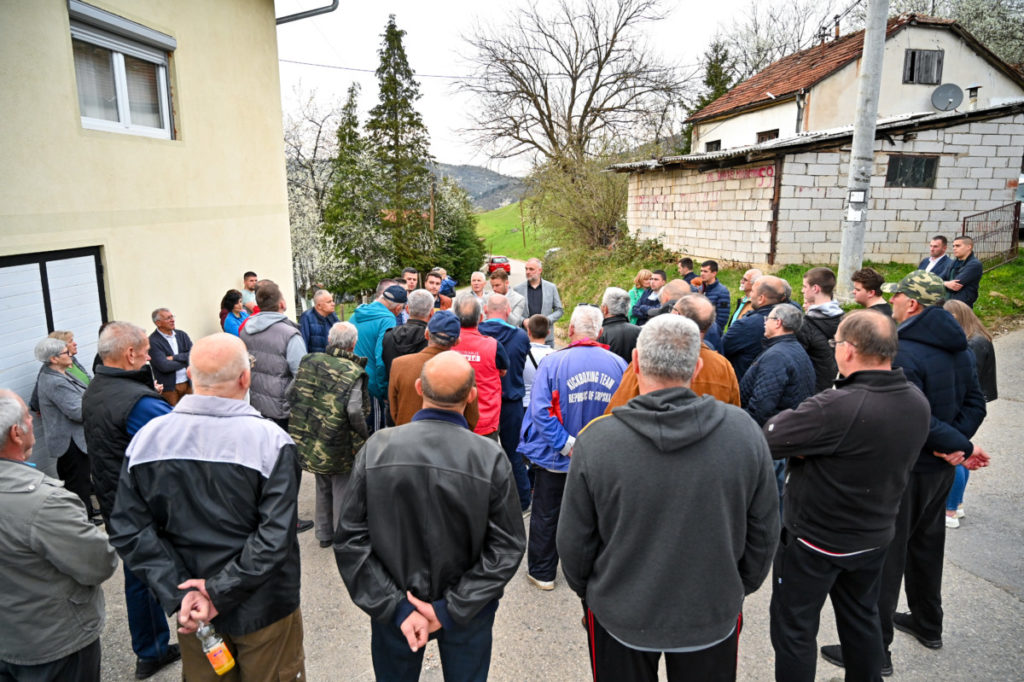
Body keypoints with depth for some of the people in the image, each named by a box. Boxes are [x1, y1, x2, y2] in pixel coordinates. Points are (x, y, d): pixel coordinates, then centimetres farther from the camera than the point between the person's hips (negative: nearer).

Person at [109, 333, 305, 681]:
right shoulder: (270, 440, -22)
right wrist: (220, 592, -17)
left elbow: (128, 530, -9)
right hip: (263, 610, -3)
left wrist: (179, 592, -11)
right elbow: (276, 536, -25)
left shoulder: (147, 437, -9)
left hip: (191, 611, 4)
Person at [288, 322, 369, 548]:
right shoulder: (353, 373, -19)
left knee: (323, 487, 23)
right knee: (342, 490, 13)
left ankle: (324, 534, 37)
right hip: (340, 446, -5)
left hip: (310, 441, 5)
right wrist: (363, 436, -12)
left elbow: (291, 393, 3)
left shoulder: (309, 362, -2)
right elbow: (354, 412, -27)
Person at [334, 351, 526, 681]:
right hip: (469, 615, -1)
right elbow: (507, 547, -18)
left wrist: (396, 606, -12)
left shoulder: (376, 448, -18)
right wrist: (452, 609, -13)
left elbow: (350, 539, -14)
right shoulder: (490, 457, -21)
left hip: (394, 607, 1)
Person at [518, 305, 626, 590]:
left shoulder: (552, 362, -16)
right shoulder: (618, 364, -8)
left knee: (546, 516, 14)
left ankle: (542, 572, 28)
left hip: (555, 457, -3)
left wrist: (566, 444, -17)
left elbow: (541, 411, -21)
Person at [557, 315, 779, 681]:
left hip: (620, 614, -1)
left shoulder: (596, 439, -22)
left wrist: (585, 589, 8)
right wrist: (742, 588, 13)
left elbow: (574, 540, -11)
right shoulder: (744, 431, -16)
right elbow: (764, 531, -4)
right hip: (714, 613, 2)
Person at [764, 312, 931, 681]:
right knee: (862, 619, 28)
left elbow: (769, 437, -28)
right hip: (874, 536, 7)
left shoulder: (837, 408, -34)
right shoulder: (918, 402, -6)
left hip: (814, 540, -7)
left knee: (794, 629, 11)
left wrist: (795, 415, -10)